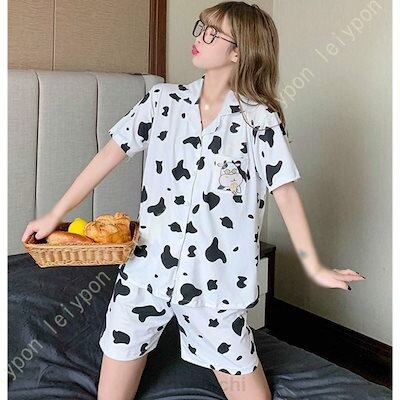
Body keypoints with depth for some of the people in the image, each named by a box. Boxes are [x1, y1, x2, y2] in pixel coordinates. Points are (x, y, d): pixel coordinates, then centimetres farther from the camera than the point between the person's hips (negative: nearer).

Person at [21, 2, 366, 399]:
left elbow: (285, 194, -4)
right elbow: (110, 154, 1)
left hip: (215, 275, -2)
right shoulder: (163, 100, 1)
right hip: (147, 265, 2)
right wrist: (55, 214, 0)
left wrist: (314, 267, -5)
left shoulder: (260, 119, -6)